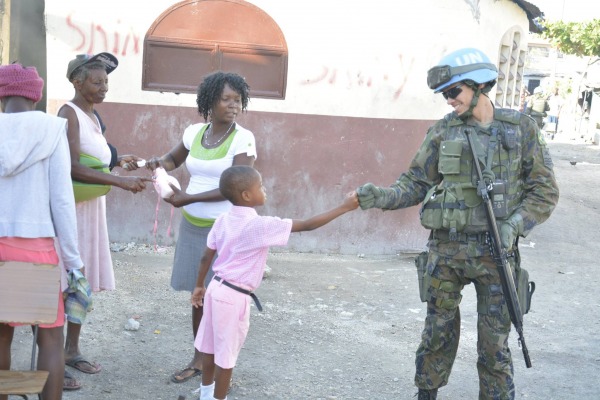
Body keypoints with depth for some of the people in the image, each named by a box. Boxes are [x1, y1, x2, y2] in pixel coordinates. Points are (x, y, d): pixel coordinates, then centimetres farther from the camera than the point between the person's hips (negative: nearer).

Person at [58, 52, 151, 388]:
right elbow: (71, 166, -24)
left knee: (84, 282, 13)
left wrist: (118, 161, 7)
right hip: (70, 209, -9)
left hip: (91, 209, 9)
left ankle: (72, 349, 25)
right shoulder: (69, 113, -14)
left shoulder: (93, 116, 13)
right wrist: (120, 181, -28)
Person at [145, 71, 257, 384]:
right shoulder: (194, 132, 4)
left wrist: (188, 198, -21)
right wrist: (159, 162, -2)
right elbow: (174, 159, 23)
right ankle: (199, 359, 26)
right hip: (192, 225, 5)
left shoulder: (243, 138, -12)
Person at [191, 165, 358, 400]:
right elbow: (307, 225, -20)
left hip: (217, 288, 8)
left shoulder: (223, 220, 0)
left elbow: (206, 257, 8)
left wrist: (199, 286, 23)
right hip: (234, 297, -8)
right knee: (226, 356, 6)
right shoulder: (260, 226, -20)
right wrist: (344, 207, -15)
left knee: (212, 348, 21)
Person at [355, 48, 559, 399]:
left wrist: (513, 225, -14)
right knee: (438, 333, 11)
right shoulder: (442, 132, 3)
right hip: (445, 249, 2)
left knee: (494, 343, 5)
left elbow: (544, 192, 0)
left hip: (495, 251, -1)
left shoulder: (522, 129, -1)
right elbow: (415, 184, 3)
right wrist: (382, 197, -15)